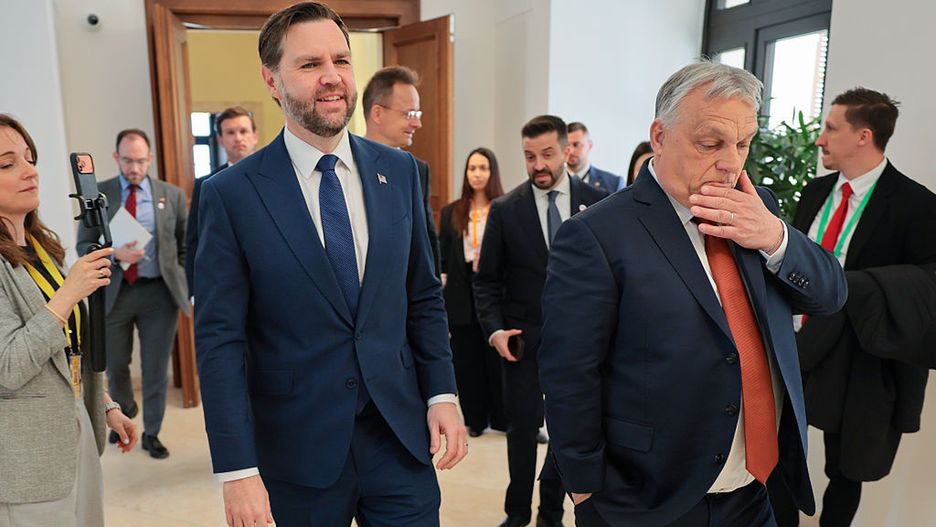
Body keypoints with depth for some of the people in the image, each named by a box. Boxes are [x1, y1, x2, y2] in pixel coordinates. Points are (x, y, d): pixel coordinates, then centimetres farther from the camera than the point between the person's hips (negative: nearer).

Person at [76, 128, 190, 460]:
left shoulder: (172, 195, 2)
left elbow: (184, 244, 8)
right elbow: (83, 245, 0)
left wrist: (179, 278, -2)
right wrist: (114, 254, -18)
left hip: (159, 292, -1)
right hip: (113, 292, 1)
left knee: (156, 368, 6)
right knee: (115, 365, 17)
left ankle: (151, 433, 24)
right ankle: (125, 413, 47)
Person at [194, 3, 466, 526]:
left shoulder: (399, 171, 1)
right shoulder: (231, 194, -9)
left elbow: (424, 297, 7)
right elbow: (219, 340, -9)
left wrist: (443, 394, 0)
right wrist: (238, 470, -11)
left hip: (400, 441, 3)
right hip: (297, 451, -2)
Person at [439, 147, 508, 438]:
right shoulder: (451, 212, 7)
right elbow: (443, 258, 7)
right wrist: (440, 301, 3)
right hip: (462, 296, 3)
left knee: (498, 358, 5)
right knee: (467, 362, 9)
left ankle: (503, 418, 20)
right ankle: (475, 419, 23)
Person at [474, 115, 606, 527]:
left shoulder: (596, 201, -1)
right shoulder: (505, 209, -2)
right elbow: (487, 279, 2)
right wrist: (494, 329, -10)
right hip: (523, 338, -1)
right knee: (522, 428, 8)